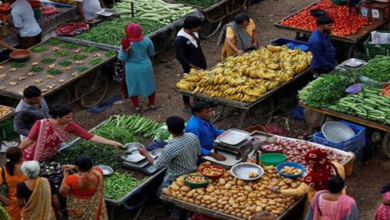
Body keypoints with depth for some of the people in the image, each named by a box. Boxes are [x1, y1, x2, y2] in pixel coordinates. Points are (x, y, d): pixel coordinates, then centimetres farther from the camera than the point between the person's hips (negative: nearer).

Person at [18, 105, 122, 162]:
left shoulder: (70, 126, -19)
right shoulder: (42, 124, -31)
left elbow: (90, 136, -21)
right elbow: (29, 140, -21)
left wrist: (112, 143, -27)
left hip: (49, 158, 4)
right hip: (31, 158, -4)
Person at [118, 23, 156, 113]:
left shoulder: (126, 44, -22)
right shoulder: (147, 41, -14)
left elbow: (122, 58, -15)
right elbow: (152, 54, 1)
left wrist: (124, 50, -29)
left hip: (132, 69, -2)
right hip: (146, 67, 2)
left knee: (133, 87, 19)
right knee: (149, 85, 22)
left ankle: (137, 107, 30)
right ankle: (152, 104, 37)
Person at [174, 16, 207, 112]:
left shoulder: (194, 33, -3)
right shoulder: (180, 40, -28)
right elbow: (180, 57, -26)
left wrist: (204, 61, 15)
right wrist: (194, 67, -22)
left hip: (200, 65, 7)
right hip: (190, 68, -7)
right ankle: (187, 106, 28)